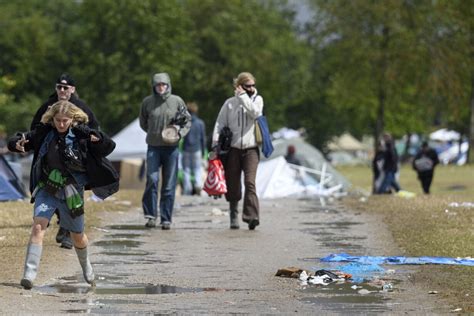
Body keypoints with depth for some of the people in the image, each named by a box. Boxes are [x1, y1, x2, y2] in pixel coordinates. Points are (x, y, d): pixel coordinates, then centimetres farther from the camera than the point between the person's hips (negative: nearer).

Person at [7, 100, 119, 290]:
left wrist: (99, 139, -38)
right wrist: (17, 144, -25)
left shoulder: (81, 135, -12)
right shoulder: (44, 132, -7)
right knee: (38, 226, -21)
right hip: (46, 190, 0)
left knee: (77, 236, 15)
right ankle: (29, 274, -23)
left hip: (71, 193, 0)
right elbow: (14, 143, -1)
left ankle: (86, 266, 46)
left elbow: (110, 146, -16)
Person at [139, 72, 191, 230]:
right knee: (152, 179, -14)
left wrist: (180, 133, -6)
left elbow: (188, 120, 10)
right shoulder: (147, 102, 1)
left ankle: (166, 218, 8)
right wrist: (155, 133, 3)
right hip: (154, 147, 0)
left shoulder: (177, 101, 1)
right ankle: (151, 215, -6)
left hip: (172, 148, 0)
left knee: (169, 185, 2)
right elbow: (143, 123, 14)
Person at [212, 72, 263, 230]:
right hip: (233, 149, 1)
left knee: (250, 182, -16)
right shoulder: (230, 103, 7)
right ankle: (234, 217, 18)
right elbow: (219, 124, 6)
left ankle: (252, 217, -24)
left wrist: (243, 96, -9)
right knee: (233, 185, 5)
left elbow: (255, 112, -14)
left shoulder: (257, 99, 8)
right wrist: (215, 145, -5)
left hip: (251, 148, -1)